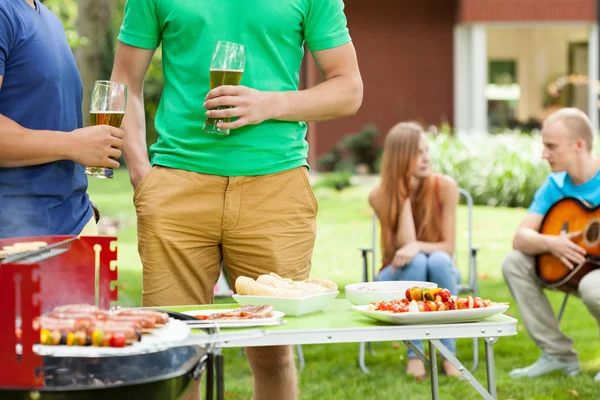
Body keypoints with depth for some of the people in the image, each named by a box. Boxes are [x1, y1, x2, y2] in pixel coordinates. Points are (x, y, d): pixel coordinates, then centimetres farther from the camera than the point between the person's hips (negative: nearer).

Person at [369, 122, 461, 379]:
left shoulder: (445, 186, -14)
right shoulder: (380, 196, -14)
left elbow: (448, 246, -14)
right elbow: (404, 244, -22)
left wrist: (417, 246, -34)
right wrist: (404, 194, -25)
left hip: (439, 272, 0)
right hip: (399, 276, 0)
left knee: (439, 259, -34)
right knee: (415, 261, -34)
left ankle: (449, 353, -28)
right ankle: (414, 356, -31)